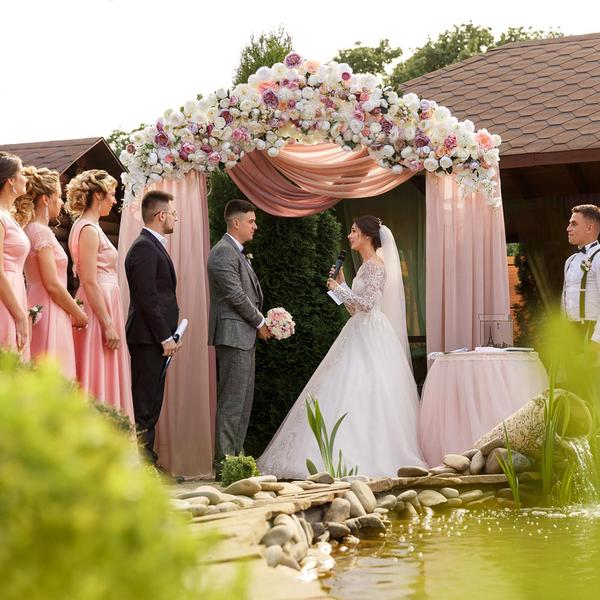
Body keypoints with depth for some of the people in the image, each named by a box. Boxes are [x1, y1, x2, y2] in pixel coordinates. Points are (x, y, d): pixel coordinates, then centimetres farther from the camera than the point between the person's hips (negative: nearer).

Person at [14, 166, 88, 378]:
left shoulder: (29, 229, 14)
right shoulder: (41, 232, -14)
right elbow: (52, 285, -17)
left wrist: (74, 310, 17)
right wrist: (78, 314, -6)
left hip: (39, 310, 10)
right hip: (49, 313, -10)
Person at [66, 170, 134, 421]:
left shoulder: (89, 227, 17)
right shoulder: (89, 229, -12)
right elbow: (90, 282, -18)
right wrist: (108, 325, -20)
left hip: (103, 304, 10)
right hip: (100, 309, -10)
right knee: (101, 382, -9)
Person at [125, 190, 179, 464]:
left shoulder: (153, 246, 20)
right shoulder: (144, 247, -13)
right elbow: (147, 297, -19)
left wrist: (167, 335, 16)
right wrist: (165, 337, -18)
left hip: (155, 338, 10)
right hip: (148, 338, -10)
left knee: (151, 403, 11)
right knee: (145, 405, -8)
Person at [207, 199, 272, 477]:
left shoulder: (237, 253, 19)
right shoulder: (223, 252, -13)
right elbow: (236, 295, -17)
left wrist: (260, 320, 8)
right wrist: (259, 323, -8)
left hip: (245, 335, 10)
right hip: (233, 334, -10)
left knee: (243, 400, 11)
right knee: (231, 401, -10)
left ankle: (235, 456, 16)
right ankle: (223, 463, -8)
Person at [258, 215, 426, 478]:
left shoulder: (375, 265, -11)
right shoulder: (366, 266, 18)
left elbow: (367, 303, -20)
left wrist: (340, 289, -11)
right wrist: (341, 284, 13)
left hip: (369, 337, -10)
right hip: (359, 335, 10)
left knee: (361, 395, -11)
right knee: (356, 395, 7)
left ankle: (363, 458, -10)